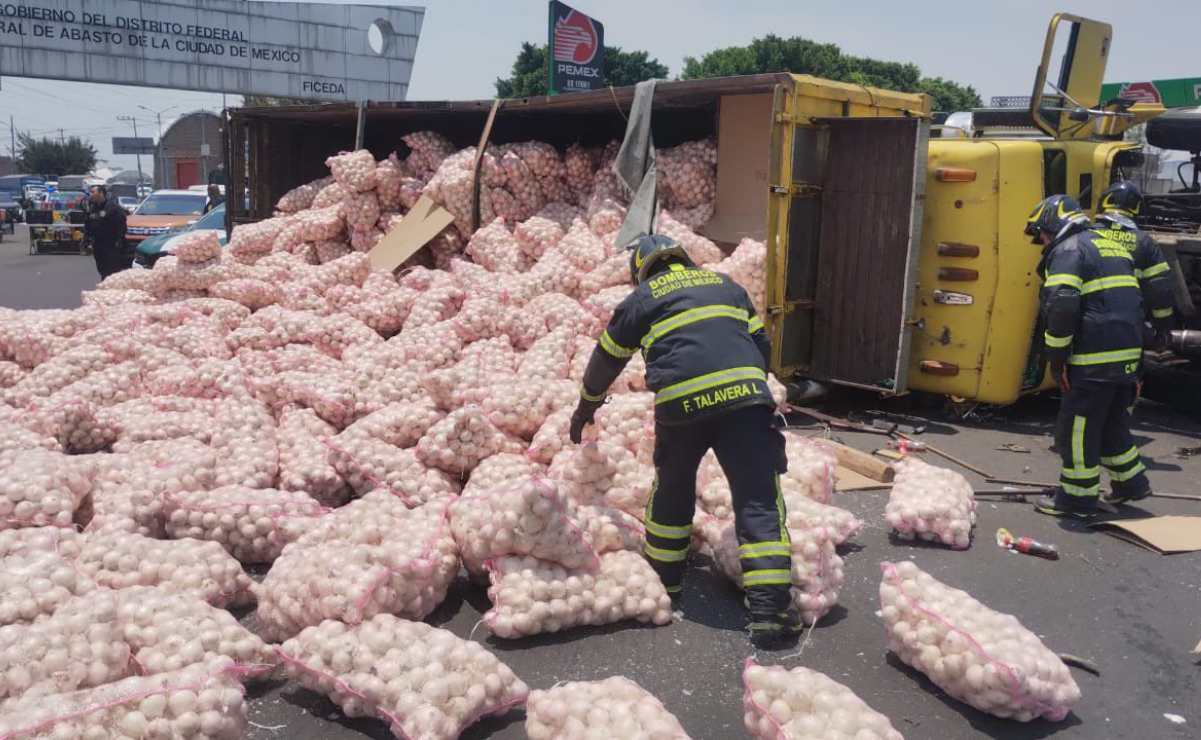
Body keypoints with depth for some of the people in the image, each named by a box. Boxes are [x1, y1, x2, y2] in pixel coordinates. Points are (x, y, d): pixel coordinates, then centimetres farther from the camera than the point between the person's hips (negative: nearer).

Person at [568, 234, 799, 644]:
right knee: (758, 499, 1)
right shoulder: (726, 284, 26)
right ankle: (770, 607, -7)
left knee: (672, 491, 22)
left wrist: (585, 407, 41)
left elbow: (606, 360, 27)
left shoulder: (641, 299, 19)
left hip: (682, 402, -1)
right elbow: (761, 344, 25)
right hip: (745, 394, 1)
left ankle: (663, 578, 34)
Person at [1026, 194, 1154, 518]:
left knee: (1077, 426, 0)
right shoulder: (1112, 247, 23)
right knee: (1111, 422, 23)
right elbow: (1133, 301, 25)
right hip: (1128, 353, 9)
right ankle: (1131, 482, 33)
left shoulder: (1067, 250, -7)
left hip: (1094, 360, -9)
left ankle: (1077, 497, 6)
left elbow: (1061, 306, -21)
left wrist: (1057, 358, -13)